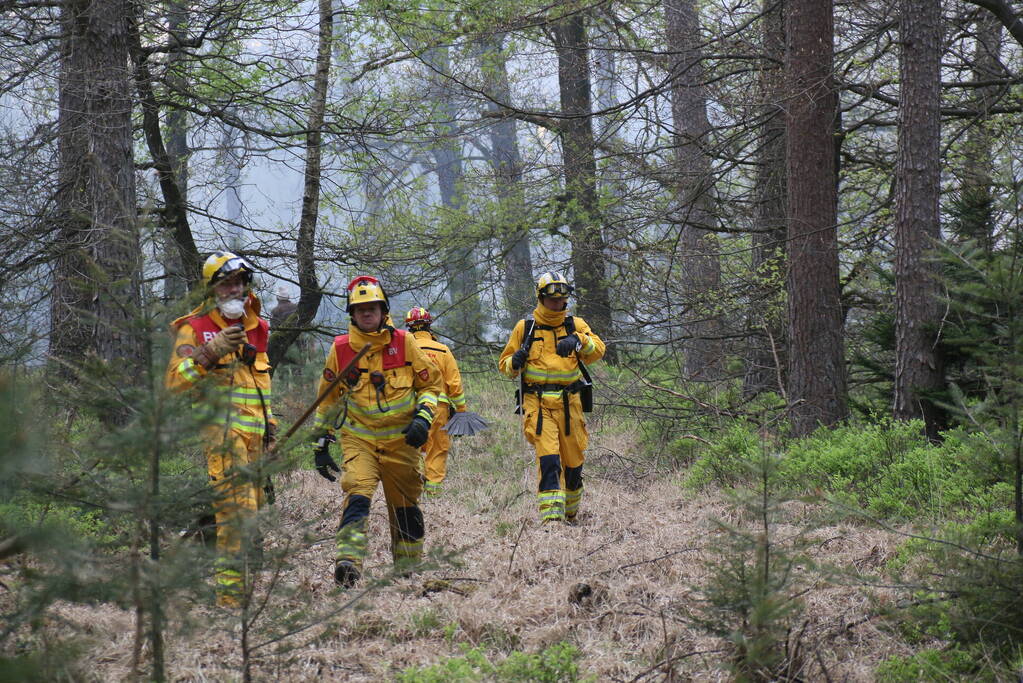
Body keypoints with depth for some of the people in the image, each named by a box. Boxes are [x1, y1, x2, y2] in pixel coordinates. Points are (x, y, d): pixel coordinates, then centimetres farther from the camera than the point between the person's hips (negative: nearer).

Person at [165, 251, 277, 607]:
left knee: (252, 511, 9)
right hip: (219, 429, -8)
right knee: (237, 511, -18)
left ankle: (243, 588, 16)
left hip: (253, 432, 8)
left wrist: (270, 424, 24)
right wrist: (212, 352, -23)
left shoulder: (256, 328, 19)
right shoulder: (195, 328, -2)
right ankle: (229, 594, -19)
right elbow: (175, 381, -12)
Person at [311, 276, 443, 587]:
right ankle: (348, 561, -31)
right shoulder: (340, 349, 1)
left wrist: (423, 416, -8)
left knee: (405, 508, 9)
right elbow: (328, 399, 12)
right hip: (358, 439, -1)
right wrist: (321, 443, 12)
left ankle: (409, 567, 26)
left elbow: (432, 383, 8)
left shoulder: (403, 343, -1)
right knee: (358, 494, -23)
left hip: (401, 441, 1)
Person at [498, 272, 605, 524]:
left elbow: (597, 351, -6)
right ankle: (551, 517, -22)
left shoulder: (575, 325, 10)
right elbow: (504, 363, 13)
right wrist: (515, 362, -10)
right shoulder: (524, 328, 8)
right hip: (538, 403, -2)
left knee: (573, 461, 10)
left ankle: (570, 514, 30)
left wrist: (579, 340, -26)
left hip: (570, 403, 2)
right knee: (548, 459, -17)